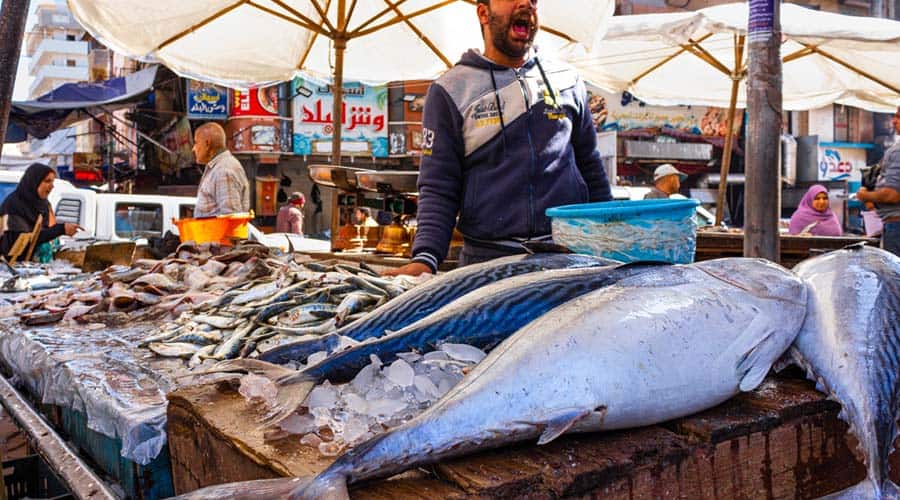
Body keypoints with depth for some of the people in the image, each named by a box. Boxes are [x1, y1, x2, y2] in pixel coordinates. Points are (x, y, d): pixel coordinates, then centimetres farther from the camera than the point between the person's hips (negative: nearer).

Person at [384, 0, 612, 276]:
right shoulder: (450, 91, 3)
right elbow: (438, 189, -1)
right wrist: (425, 259, -16)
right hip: (487, 260, -2)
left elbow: (591, 169, 17)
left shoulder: (567, 81, 13)